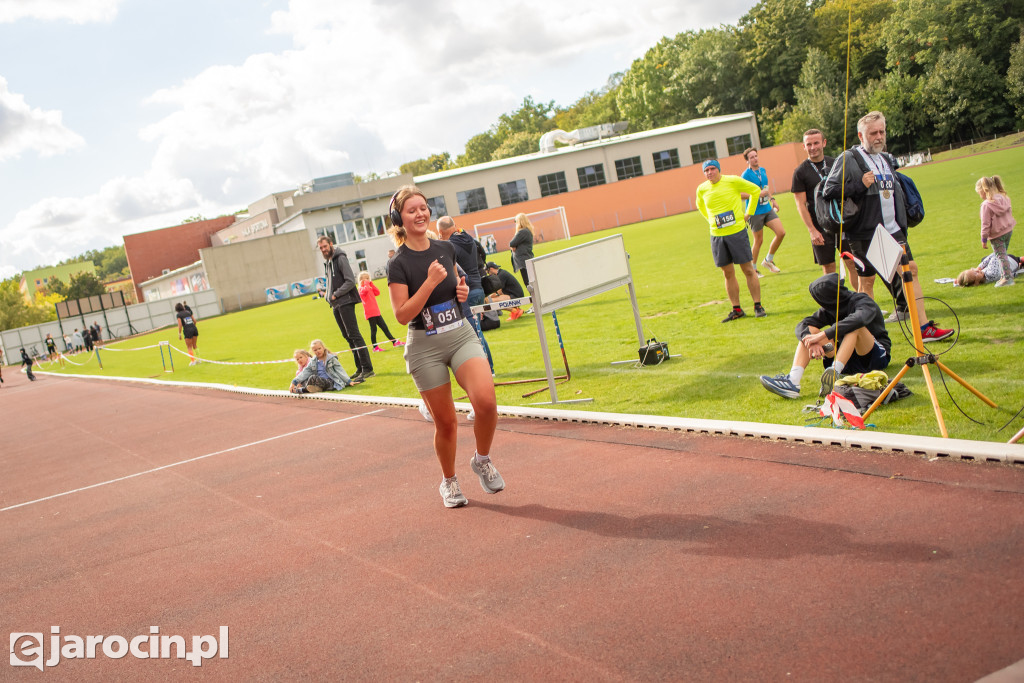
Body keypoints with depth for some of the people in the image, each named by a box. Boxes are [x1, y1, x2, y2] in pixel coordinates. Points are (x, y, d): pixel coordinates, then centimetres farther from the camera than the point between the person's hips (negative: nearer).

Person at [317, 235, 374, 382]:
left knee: (354, 334, -12)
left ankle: (367, 369, -13)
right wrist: (326, 292, 8)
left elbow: (350, 281, -16)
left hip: (345, 302, -9)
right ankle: (360, 368, 15)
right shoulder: (326, 262, 18)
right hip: (335, 305, 9)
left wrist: (335, 294, -15)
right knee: (348, 336, 10)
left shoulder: (340, 258, -8)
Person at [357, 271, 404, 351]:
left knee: (384, 327, 10)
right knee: (374, 329, -7)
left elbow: (377, 292, 13)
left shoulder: (370, 288, 22)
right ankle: (375, 347, -2)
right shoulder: (361, 288, -5)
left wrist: (371, 284, 9)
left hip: (376, 312, 8)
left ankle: (394, 342, 13)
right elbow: (366, 290, -27)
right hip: (370, 313, -8)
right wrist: (366, 283, -10)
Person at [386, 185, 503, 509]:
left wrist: (463, 291, 2)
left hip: (462, 335, 3)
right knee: (446, 422, 4)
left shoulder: (446, 248, 6)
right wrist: (431, 281, -21)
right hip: (425, 347, -3)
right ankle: (449, 481, 30)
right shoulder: (399, 263, -8)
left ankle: (482, 460, 6)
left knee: (486, 400, -20)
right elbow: (402, 315, -14)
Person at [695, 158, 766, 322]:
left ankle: (758, 306, 9)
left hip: (737, 231, -3)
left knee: (748, 270, 1)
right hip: (717, 235, 4)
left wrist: (749, 213, 2)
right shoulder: (701, 189, 4)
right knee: (728, 274, 7)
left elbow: (755, 190, 5)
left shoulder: (733, 181, -7)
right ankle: (736, 310, 15)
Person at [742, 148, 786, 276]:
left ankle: (768, 260, 15)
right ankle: (753, 269, 18)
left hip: (768, 209, 7)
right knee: (758, 240, 0)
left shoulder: (763, 170, 11)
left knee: (781, 232, -3)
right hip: (755, 212, -6)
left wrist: (772, 199, 21)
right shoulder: (746, 175, -12)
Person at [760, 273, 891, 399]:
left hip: (878, 355, -5)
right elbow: (802, 325, -9)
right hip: (848, 361, 5)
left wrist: (822, 335, -41)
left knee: (855, 327, -32)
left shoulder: (863, 302, -14)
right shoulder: (829, 310, 3)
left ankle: (835, 372, -46)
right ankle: (792, 381, -30)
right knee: (808, 331, -10)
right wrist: (812, 343, -31)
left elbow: (859, 319, -38)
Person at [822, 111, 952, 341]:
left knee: (911, 270, 2)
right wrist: (860, 185, -22)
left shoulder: (886, 159, 17)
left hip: (893, 230, 7)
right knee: (866, 281, 1)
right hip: (865, 234, -7)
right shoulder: (849, 159, -7)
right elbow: (828, 190, -15)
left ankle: (924, 328, 6)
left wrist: (902, 220, 21)